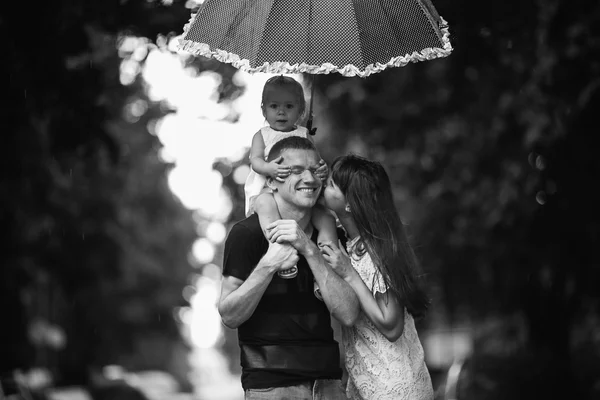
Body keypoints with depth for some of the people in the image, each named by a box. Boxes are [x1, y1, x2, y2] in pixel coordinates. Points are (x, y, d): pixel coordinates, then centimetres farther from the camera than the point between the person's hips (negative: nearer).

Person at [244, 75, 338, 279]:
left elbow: (315, 160, 7)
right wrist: (268, 168, -29)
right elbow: (255, 160, -4)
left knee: (326, 215, -20)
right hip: (266, 190, -3)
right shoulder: (262, 135, 13)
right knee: (267, 204, -38)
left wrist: (323, 169, -21)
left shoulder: (304, 136, 17)